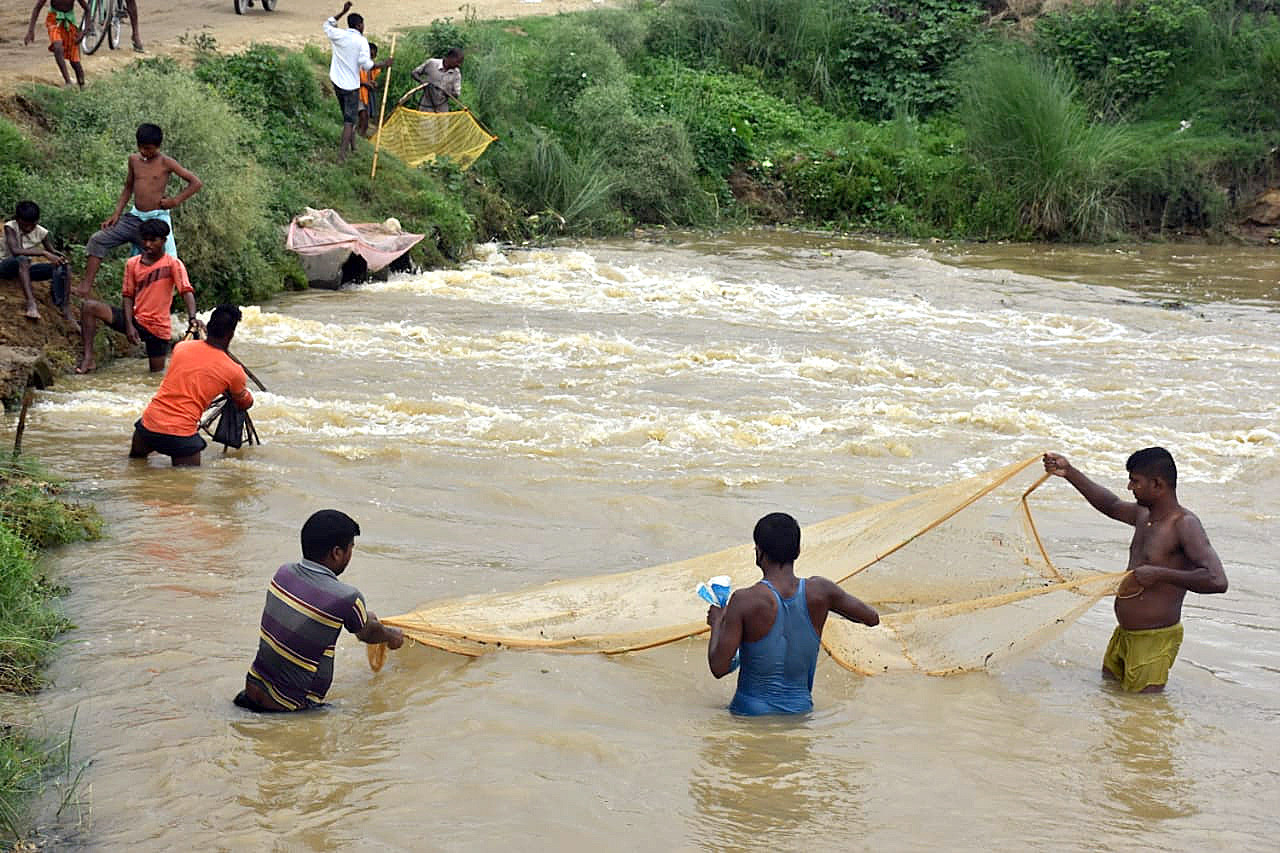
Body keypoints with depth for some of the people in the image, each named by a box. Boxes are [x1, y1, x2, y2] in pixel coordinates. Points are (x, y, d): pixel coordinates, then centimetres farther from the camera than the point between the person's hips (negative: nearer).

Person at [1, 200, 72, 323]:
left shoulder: (41, 232, -6)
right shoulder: (10, 227, -19)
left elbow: (51, 251, 8)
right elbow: (15, 251, -35)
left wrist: (60, 256, -17)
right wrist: (43, 253, -37)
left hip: (24, 269, 5)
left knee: (62, 267, -14)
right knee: (22, 259, -39)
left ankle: (66, 310, -22)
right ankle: (31, 303, -48)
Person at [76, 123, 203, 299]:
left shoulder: (165, 163, -6)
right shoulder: (134, 160, 9)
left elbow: (196, 183, -4)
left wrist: (175, 200, -8)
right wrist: (116, 214, 13)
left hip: (156, 219, -5)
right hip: (134, 217, 5)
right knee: (98, 240, -5)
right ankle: (86, 286, -4)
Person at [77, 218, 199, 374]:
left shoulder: (173, 264, -10)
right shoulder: (132, 263, 3)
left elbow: (186, 291, -22)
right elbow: (127, 296, 3)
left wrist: (192, 318, -40)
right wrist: (129, 325, -11)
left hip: (158, 328, -3)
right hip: (135, 320, 3)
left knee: (157, 373, 1)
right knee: (89, 307, -16)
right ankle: (88, 358, -18)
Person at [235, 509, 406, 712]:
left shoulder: (283, 573, 0)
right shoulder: (346, 599, -18)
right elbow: (367, 634, 5)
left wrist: (361, 617, 36)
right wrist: (391, 635, 27)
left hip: (252, 689, 6)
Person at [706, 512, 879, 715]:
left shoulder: (745, 601, -14)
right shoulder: (819, 590, -3)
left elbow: (719, 668, -12)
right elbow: (872, 618, 12)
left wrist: (717, 623, 5)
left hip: (752, 713, -4)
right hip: (800, 711, 4)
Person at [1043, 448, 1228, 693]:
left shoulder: (1184, 524, -19)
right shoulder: (1144, 515, 7)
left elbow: (1217, 581, -30)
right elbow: (1112, 506, 29)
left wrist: (1159, 574, -28)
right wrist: (1070, 473, 24)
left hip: (1155, 640, -9)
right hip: (1123, 635, 9)